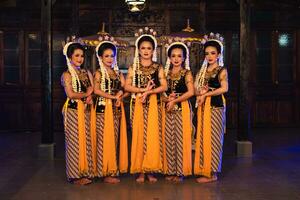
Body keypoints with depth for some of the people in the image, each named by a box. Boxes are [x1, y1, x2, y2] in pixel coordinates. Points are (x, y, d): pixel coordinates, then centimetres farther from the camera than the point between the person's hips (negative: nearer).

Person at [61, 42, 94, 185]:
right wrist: (86, 94, -3)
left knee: (86, 140, 6)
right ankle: (75, 175, 6)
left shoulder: (87, 73, 14)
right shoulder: (67, 74, -4)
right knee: (75, 141, -2)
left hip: (85, 110, 6)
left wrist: (90, 97, -10)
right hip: (73, 110, -6)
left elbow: (93, 90, 10)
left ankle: (85, 172, 16)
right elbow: (70, 94, -15)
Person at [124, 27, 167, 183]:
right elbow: (127, 86, -2)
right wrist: (143, 90, -14)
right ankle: (140, 171, 6)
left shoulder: (158, 68, 7)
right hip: (138, 105, 0)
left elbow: (164, 86, -3)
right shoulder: (133, 67, 7)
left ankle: (151, 170, 8)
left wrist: (149, 92, -15)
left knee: (153, 135, -1)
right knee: (139, 135, -1)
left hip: (153, 105, 0)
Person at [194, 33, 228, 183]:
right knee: (203, 138, 8)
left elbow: (224, 88, -17)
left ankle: (212, 173, 3)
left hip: (215, 106, -6)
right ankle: (204, 169, 17)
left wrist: (206, 94, -15)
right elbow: (196, 89, 14)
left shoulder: (221, 70, -3)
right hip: (203, 107, 7)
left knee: (212, 138, -4)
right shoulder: (203, 70, 16)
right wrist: (200, 92, -8)